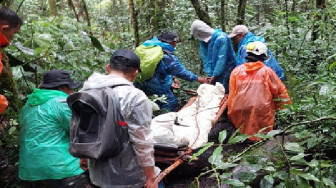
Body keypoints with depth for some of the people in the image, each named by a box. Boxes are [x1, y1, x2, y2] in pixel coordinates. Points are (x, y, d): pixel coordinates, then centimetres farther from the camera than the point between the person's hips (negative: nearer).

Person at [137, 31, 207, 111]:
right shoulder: (168, 57, -23)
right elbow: (182, 72, -13)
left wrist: (172, 78, 16)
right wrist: (198, 79, 1)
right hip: (156, 89, -9)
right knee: (172, 102, 7)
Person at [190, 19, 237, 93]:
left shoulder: (221, 38, -17)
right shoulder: (203, 40, 3)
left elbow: (222, 59, -19)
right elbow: (205, 58, 1)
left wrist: (215, 74, -17)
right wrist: (209, 73, -10)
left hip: (224, 73, -6)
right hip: (213, 74, 6)